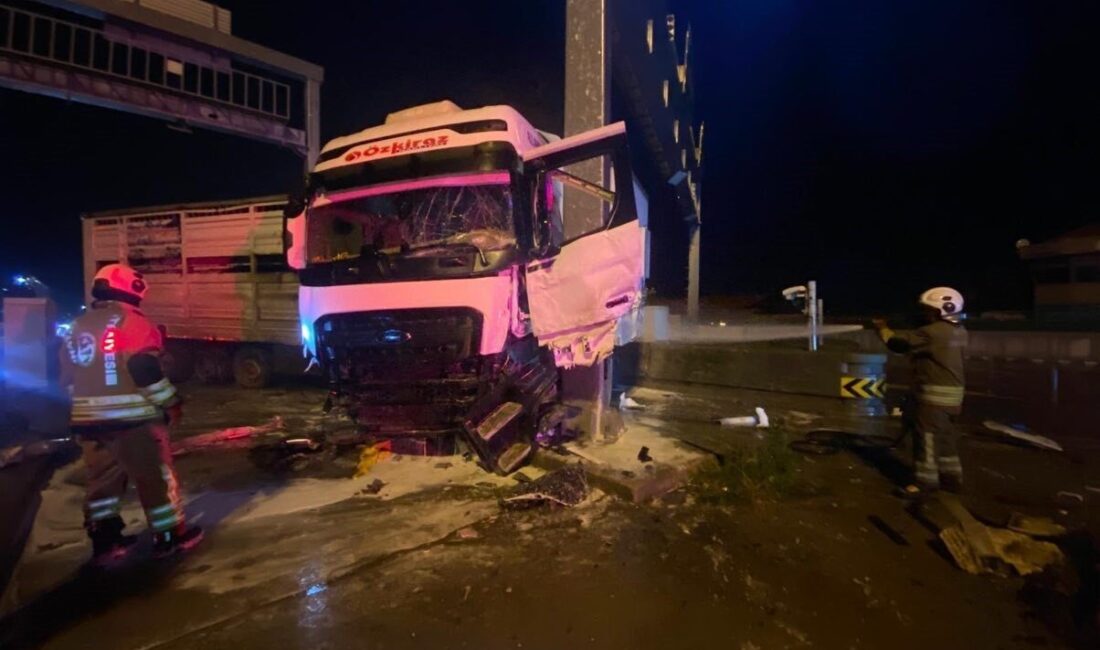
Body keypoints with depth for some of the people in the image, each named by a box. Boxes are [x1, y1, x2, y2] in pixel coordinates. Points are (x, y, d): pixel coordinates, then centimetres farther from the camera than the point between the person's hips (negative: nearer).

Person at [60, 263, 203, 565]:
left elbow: (69, 377, 18)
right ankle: (169, 536, 12)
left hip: (88, 419, 8)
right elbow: (146, 369, -19)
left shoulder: (78, 328, 13)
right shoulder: (132, 322, -13)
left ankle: (104, 541, 22)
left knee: (102, 478, 17)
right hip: (132, 417, -7)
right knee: (156, 476, 4)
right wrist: (170, 403, -10)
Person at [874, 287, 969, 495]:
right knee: (946, 436, 17)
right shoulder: (959, 331, 10)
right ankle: (951, 477, 27)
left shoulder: (932, 333, -20)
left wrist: (883, 328, 1)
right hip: (953, 393, 9)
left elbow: (899, 343, -14)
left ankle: (925, 481, 5)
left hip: (935, 393, -9)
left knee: (928, 436, -1)